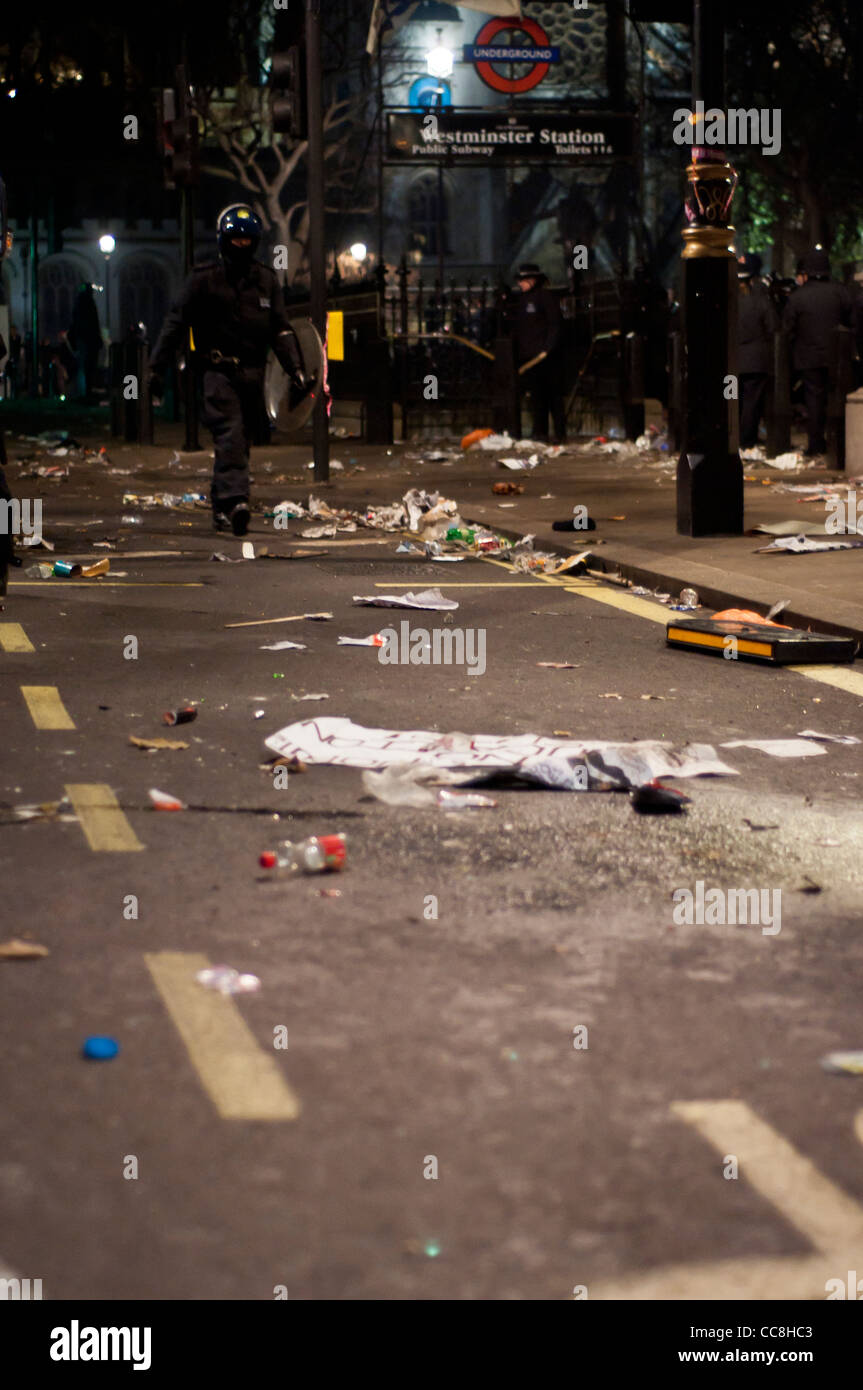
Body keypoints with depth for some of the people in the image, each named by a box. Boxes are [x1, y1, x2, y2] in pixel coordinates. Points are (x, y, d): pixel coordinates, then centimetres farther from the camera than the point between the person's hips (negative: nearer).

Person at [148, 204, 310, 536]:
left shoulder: (267, 280, 13)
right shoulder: (204, 279, 2)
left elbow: (281, 330, 14)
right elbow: (177, 323, 3)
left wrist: (296, 370, 3)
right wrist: (156, 368, 0)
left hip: (253, 373, 5)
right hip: (219, 370, -5)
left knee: (241, 440, 7)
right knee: (230, 434, -21)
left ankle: (221, 507, 18)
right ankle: (234, 500, -33)